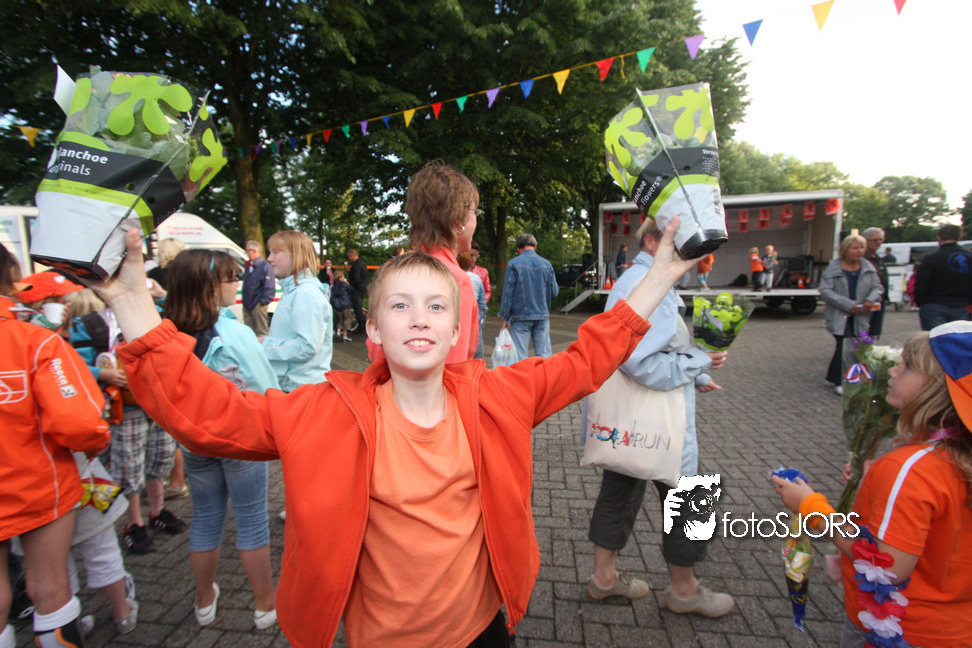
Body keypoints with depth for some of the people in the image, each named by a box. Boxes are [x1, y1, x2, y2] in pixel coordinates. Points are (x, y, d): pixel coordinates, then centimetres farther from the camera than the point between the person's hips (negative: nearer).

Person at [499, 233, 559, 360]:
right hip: (542, 316, 3)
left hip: (520, 317, -3)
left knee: (521, 356, 1)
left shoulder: (513, 264, -6)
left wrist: (505, 317, 0)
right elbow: (554, 292, 7)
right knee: (544, 354, 7)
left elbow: (508, 293, -7)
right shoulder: (546, 264, 3)